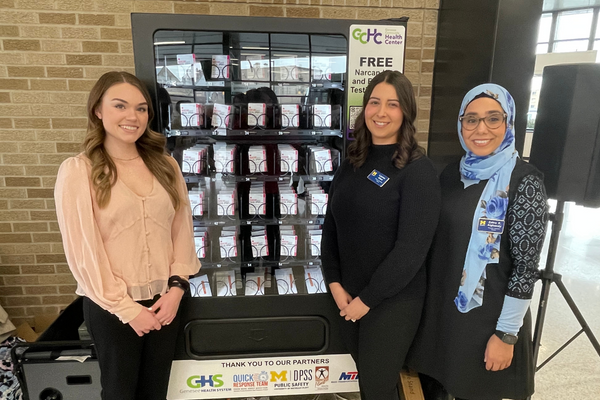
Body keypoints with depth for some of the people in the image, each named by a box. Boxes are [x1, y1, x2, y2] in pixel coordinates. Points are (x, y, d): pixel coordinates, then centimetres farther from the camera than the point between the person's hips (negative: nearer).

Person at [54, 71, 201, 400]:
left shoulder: (165, 166, 3)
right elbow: (82, 250, -12)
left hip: (164, 301, 4)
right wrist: (125, 307, -12)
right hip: (111, 307, -3)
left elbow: (182, 230, 2)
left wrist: (176, 287, -7)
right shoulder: (77, 171, -10)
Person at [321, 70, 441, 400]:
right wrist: (335, 284, -3)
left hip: (392, 301, -5)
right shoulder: (352, 163, 4)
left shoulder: (418, 171, -15)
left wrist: (368, 299, -14)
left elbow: (411, 249, -19)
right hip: (348, 297, 6)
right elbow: (331, 227, 6)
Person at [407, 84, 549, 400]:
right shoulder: (451, 173, 2)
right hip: (438, 305, 5)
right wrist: (424, 296, 10)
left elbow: (526, 264, -15)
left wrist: (506, 333, -13)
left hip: (488, 314, -5)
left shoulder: (524, 181, -15)